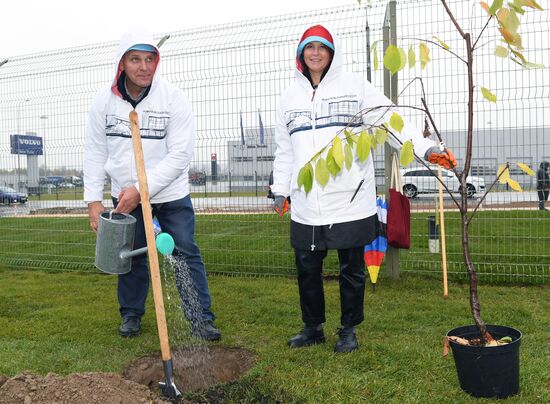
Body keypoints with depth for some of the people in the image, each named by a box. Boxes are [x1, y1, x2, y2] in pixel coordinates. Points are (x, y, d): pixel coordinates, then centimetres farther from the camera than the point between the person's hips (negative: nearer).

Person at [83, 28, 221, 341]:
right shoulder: (104, 101, -4)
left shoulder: (175, 99, -15)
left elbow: (180, 155, -18)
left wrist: (141, 189, -23)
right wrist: (94, 199, -3)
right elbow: (96, 153, 2)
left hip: (171, 194, -2)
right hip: (125, 195, 3)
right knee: (132, 256, 13)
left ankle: (202, 318, 11)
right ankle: (131, 313, 32)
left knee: (187, 255, 0)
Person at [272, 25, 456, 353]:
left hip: (350, 200, -3)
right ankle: (313, 327, 30)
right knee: (307, 268, 11)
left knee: (352, 270, 8)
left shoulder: (354, 86, 0)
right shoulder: (289, 97, 14)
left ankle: (349, 330, 25)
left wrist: (426, 148, -22)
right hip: (306, 204, 4)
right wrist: (280, 189, 18)